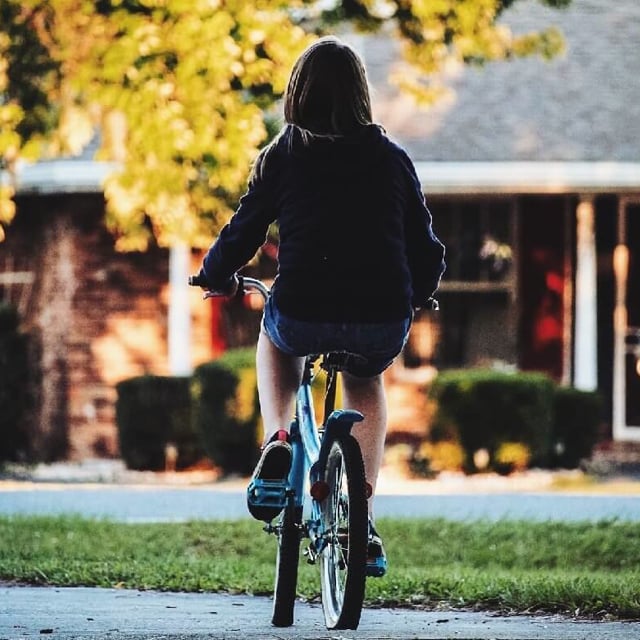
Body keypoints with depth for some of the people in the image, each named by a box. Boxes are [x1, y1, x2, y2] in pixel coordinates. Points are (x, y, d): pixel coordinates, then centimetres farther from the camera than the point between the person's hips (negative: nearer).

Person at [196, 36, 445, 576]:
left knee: (274, 338, 37)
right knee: (365, 383, 35)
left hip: (303, 317, -1)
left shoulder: (282, 157, 6)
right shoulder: (392, 158, 10)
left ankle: (276, 440, 12)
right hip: (384, 324, 1)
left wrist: (216, 275, 31)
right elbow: (427, 249, 12)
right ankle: (363, 517, 23)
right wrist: (415, 297, 33)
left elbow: (242, 235, 9)